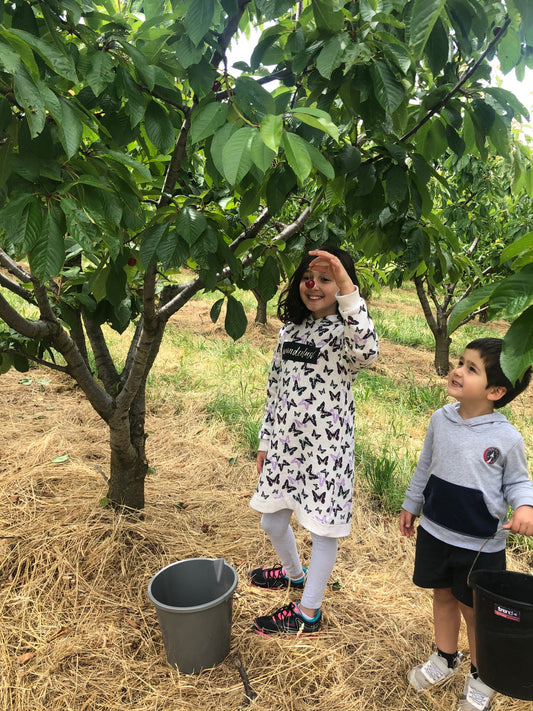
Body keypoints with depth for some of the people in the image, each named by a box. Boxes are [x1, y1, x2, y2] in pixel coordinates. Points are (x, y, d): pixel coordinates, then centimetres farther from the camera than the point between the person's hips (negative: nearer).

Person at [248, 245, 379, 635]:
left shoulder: (345, 331, -12)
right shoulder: (291, 329, 8)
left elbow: (367, 352, -39)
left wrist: (347, 289, -39)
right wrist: (266, 440, 15)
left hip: (326, 446, -7)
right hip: (286, 442, 7)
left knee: (323, 528, 9)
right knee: (272, 520, 20)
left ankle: (308, 613, 29)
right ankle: (294, 573, 50)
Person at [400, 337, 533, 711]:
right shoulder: (440, 420, -7)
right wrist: (411, 505, 14)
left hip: (480, 545, -4)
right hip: (435, 532, 4)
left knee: (473, 610, 13)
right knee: (443, 596, 22)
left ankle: (481, 677, 40)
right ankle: (446, 658, 48)